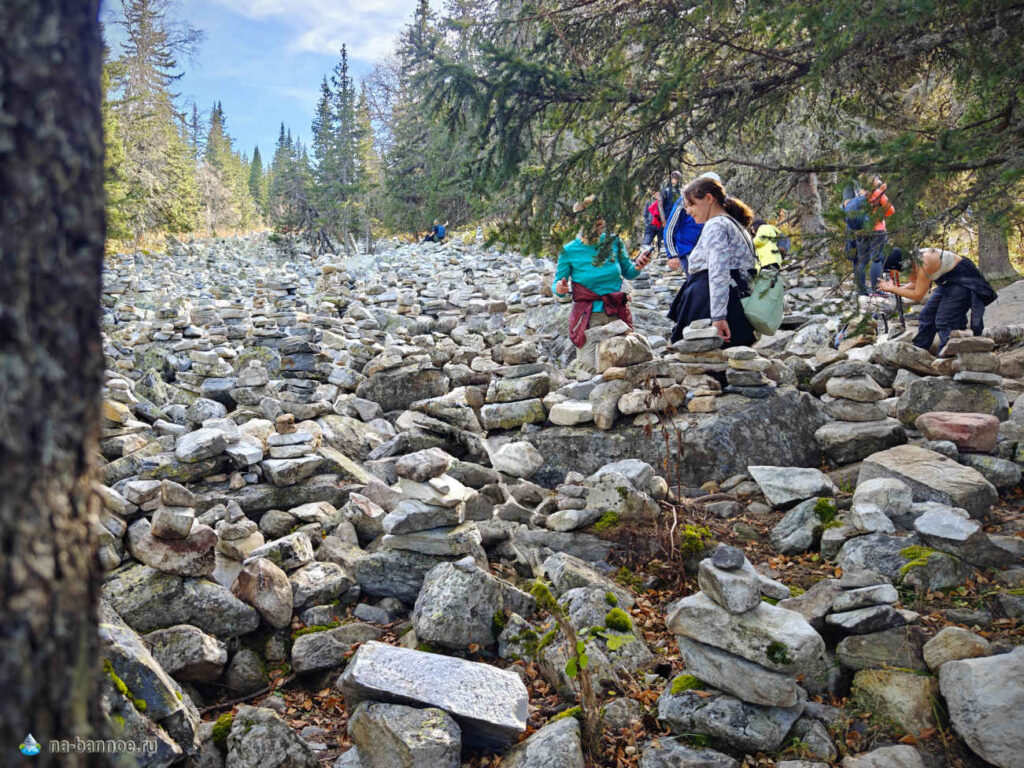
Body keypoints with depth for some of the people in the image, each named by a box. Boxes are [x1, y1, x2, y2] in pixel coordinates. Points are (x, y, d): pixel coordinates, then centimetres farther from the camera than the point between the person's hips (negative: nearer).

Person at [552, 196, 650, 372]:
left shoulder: (613, 241, -1)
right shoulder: (569, 251, -7)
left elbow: (627, 272, 11)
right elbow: (556, 284, 0)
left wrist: (636, 267, -10)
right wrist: (559, 289, -22)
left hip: (616, 313, 2)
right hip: (588, 317, -2)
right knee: (591, 368, -10)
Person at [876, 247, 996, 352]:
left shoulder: (924, 264, -32)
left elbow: (918, 295, -25)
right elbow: (915, 284, 7)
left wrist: (893, 289, -21)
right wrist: (893, 288, -5)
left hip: (964, 281, -10)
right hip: (948, 282, 10)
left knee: (945, 320, -14)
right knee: (927, 315, 12)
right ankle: (918, 351, 20)